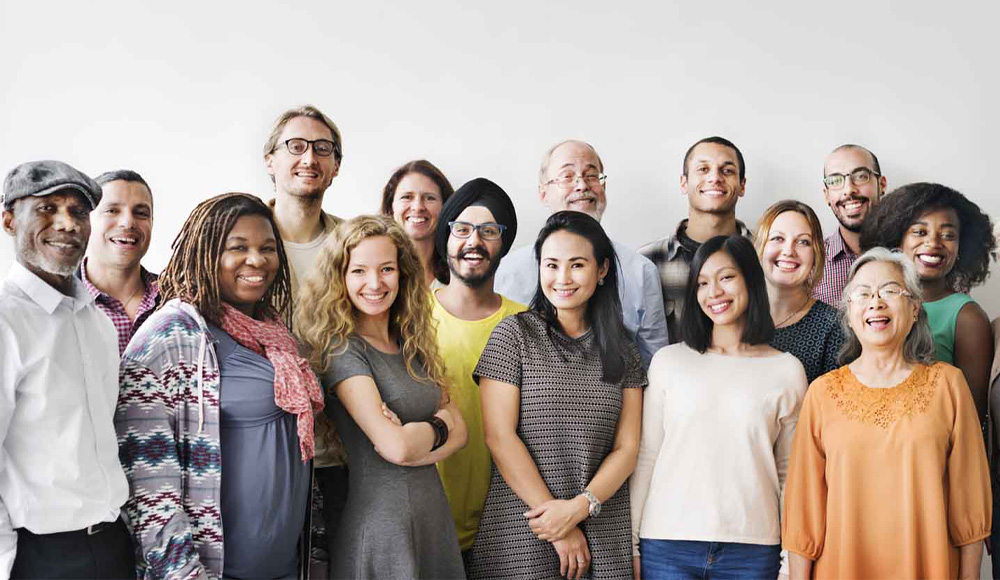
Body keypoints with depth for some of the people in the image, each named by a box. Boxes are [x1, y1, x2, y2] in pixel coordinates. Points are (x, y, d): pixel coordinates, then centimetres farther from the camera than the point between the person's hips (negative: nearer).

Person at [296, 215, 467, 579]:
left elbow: (458, 432, 4)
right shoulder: (342, 349, -13)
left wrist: (414, 439, -14)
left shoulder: (413, 345, 7)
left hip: (433, 512, 7)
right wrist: (437, 425, -3)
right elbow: (396, 446, -21)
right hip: (379, 518, -6)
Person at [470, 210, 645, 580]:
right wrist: (560, 528, -11)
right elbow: (499, 437, -9)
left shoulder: (623, 351, 8)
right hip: (520, 534, -2)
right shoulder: (513, 335, -2)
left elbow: (627, 448, 3)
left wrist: (580, 507, -13)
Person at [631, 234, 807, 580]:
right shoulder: (669, 361, 4)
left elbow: (790, 472, 7)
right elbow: (645, 457, 4)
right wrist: (629, 545, 2)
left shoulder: (787, 370, 4)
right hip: (667, 545, 0)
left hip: (752, 549, 0)